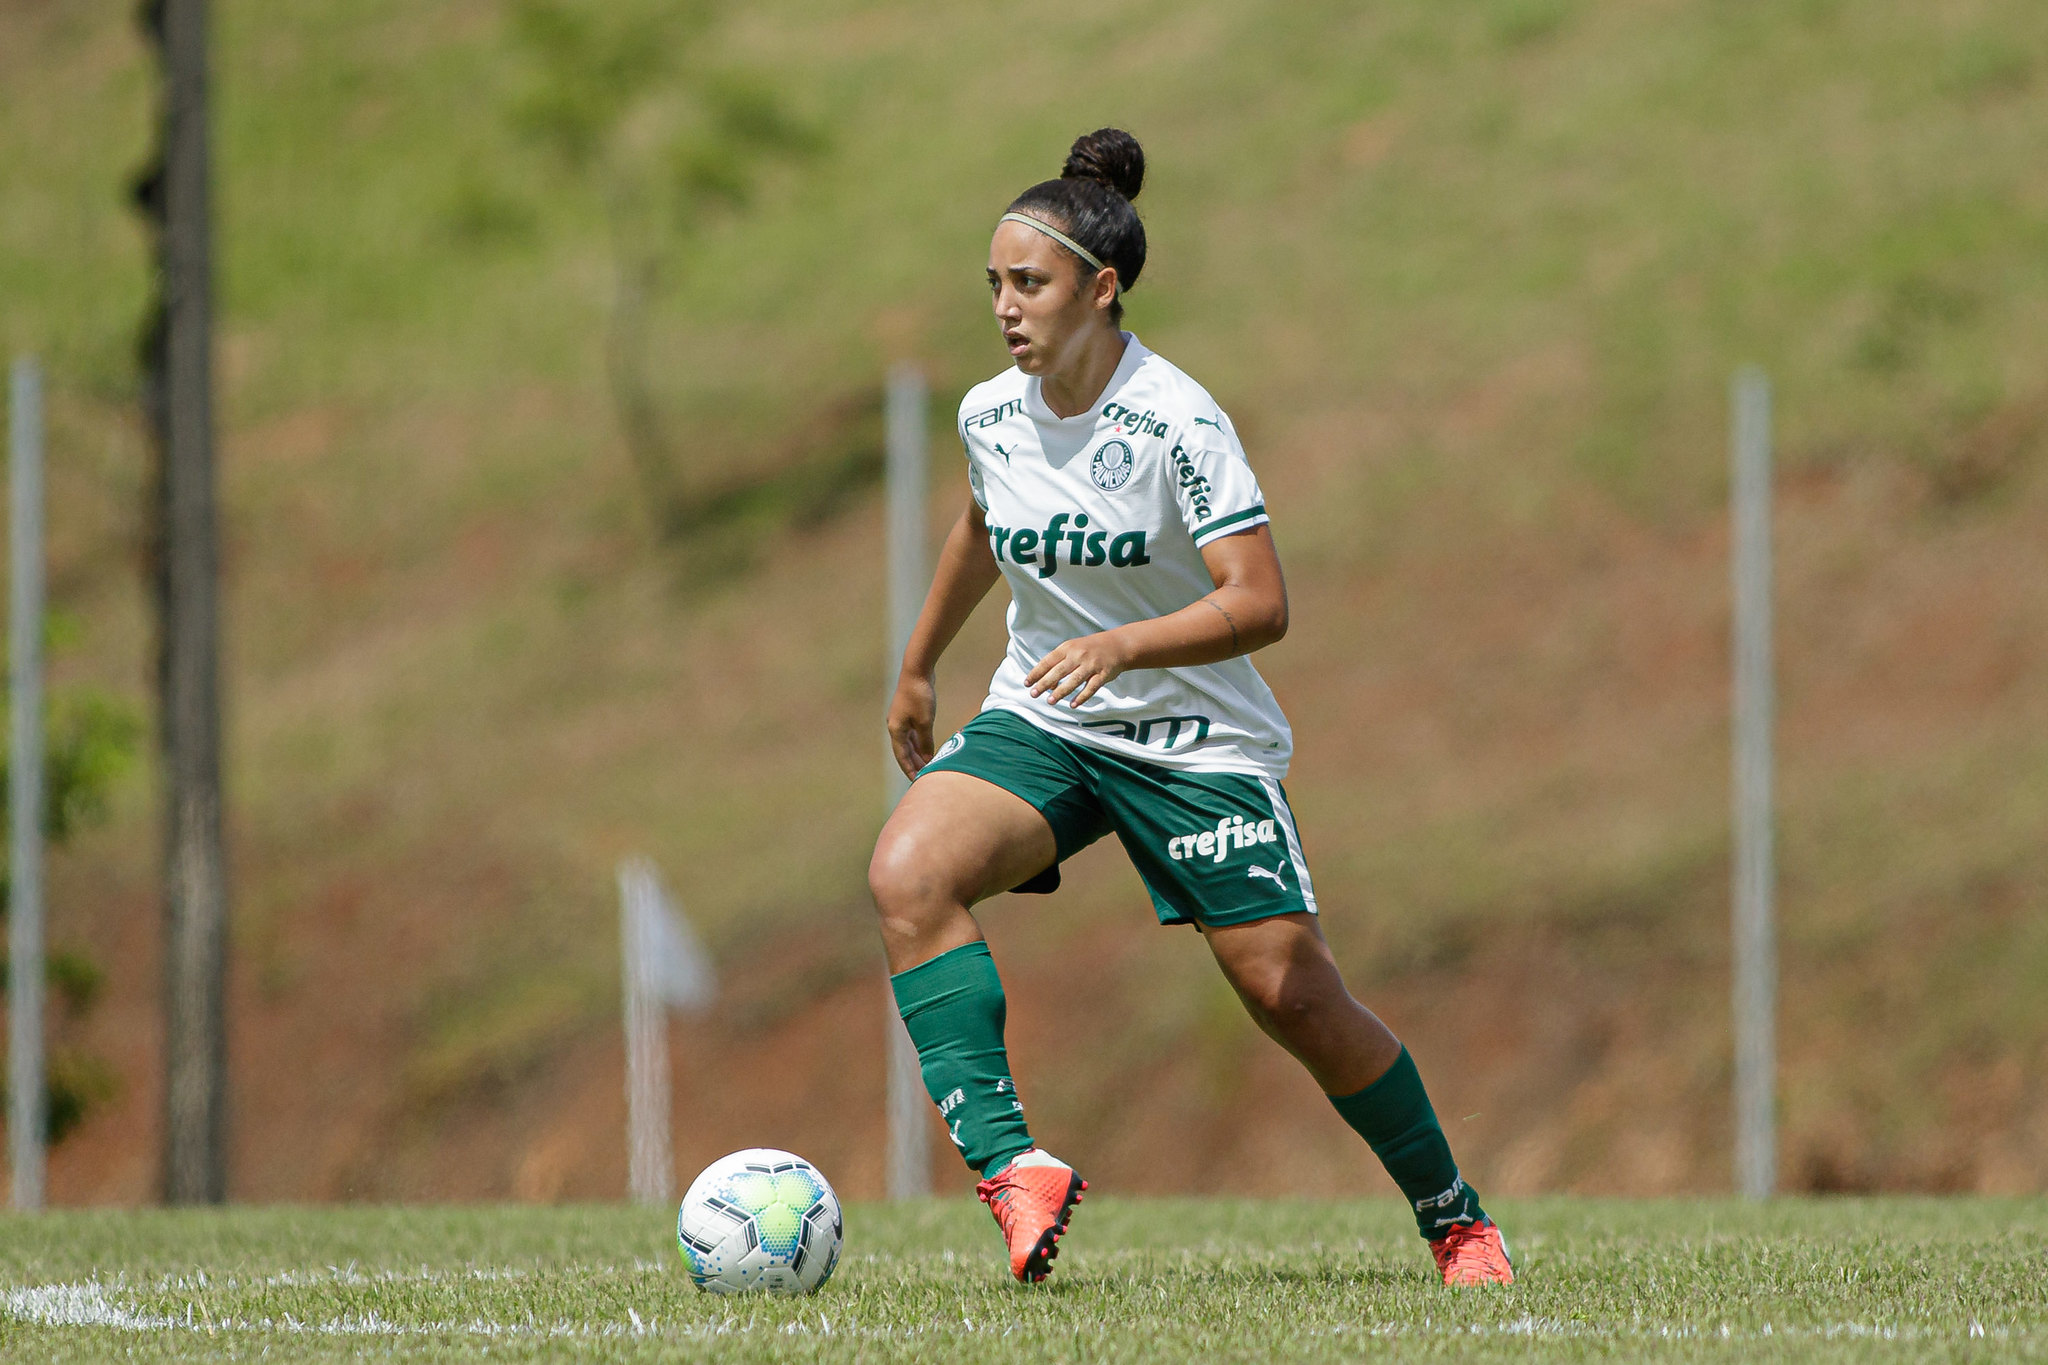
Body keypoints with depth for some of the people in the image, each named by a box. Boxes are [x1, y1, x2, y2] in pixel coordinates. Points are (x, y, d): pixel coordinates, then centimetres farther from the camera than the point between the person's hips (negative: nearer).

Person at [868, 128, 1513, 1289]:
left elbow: (1259, 603, -25)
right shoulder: (991, 416, -1)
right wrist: (919, 668, 32)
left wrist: (1120, 646, -39)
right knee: (908, 875, -24)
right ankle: (1013, 1167, -28)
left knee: (1292, 994, -4)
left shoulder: (1177, 420, -20)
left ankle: (1455, 1216, 19)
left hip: (1196, 741, -5)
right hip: (1039, 721, 5)